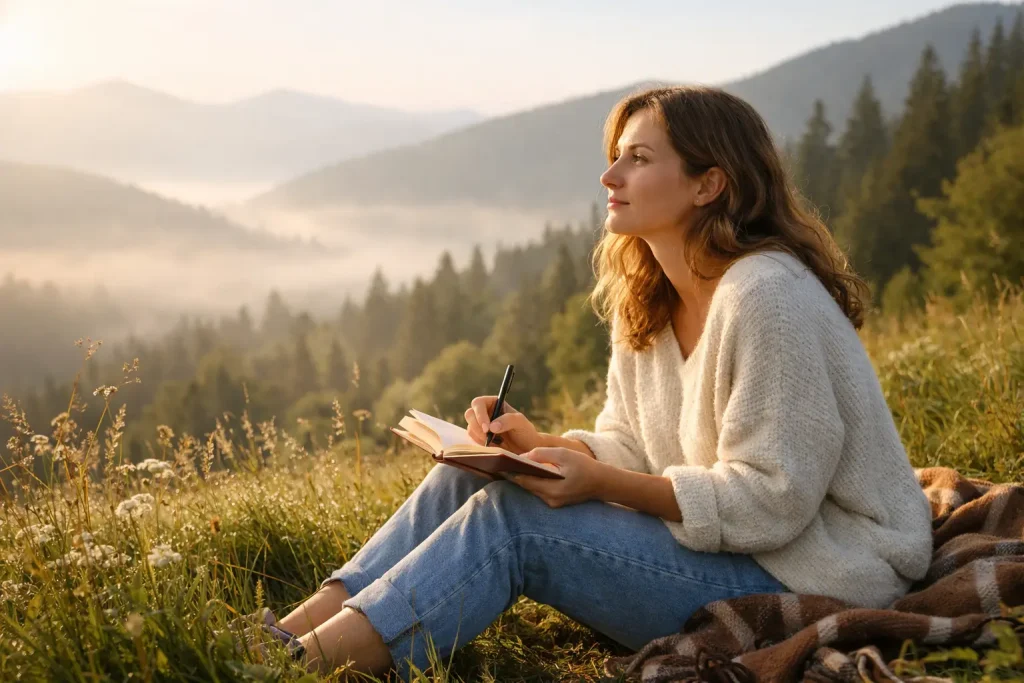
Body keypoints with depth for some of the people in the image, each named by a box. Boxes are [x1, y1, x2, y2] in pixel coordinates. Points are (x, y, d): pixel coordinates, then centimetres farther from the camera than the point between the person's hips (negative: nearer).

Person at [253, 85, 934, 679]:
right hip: (720, 542, 9)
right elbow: (628, 448, 10)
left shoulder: (767, 297, -22)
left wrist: (600, 483, -25)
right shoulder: (645, 303, 7)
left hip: (813, 577, -9)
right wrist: (542, 444, -9)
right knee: (471, 475, -2)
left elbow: (770, 500, -24)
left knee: (511, 519, -22)